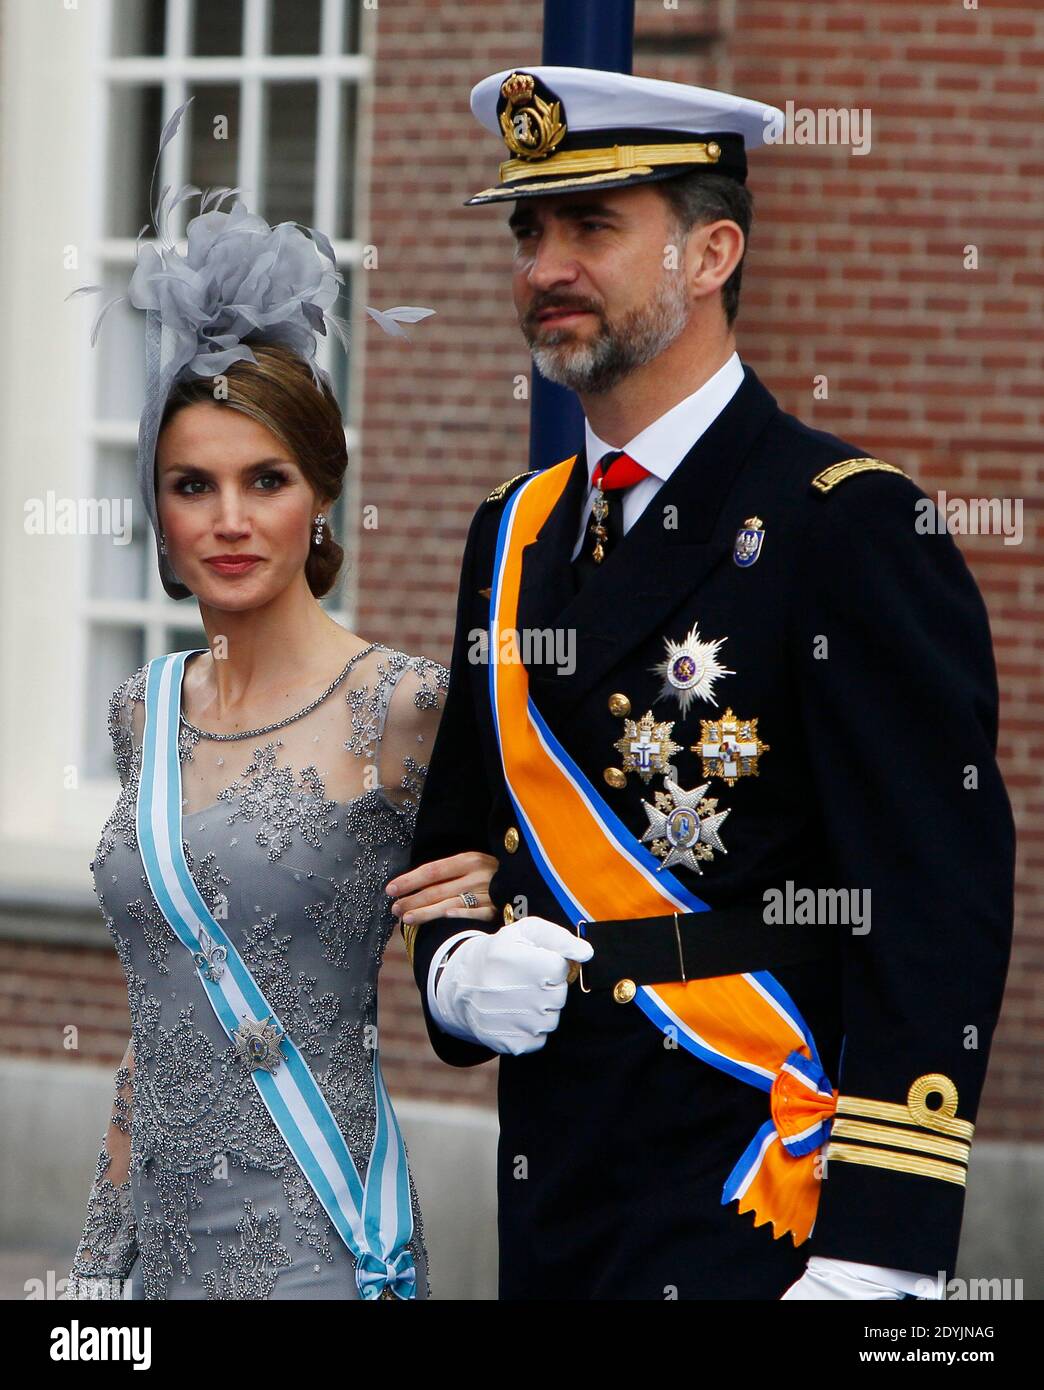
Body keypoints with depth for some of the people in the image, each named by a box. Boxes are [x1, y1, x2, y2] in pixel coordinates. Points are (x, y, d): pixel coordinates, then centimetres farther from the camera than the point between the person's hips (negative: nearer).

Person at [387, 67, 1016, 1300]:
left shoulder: (854, 529, -9)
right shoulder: (516, 536, 13)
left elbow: (938, 913, -15)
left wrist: (875, 1261, -21)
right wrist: (459, 974, 0)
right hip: (554, 1197, 7)